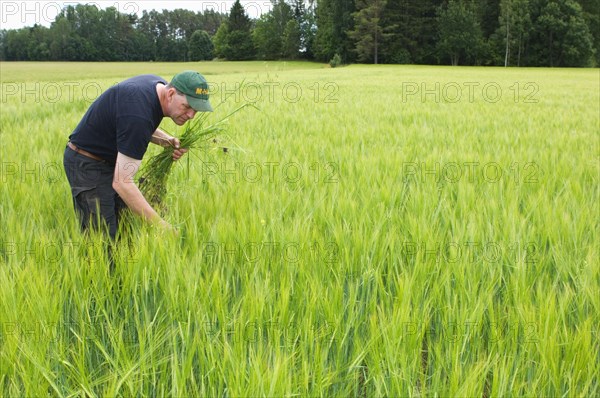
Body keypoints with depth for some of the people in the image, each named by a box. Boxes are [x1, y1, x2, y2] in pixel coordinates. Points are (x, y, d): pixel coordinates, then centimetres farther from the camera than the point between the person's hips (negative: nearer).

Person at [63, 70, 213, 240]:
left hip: (112, 159, 9)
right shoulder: (139, 116, -34)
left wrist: (166, 140, -5)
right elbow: (121, 183, -34)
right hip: (87, 164, -9)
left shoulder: (160, 85, -6)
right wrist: (159, 223, -35)